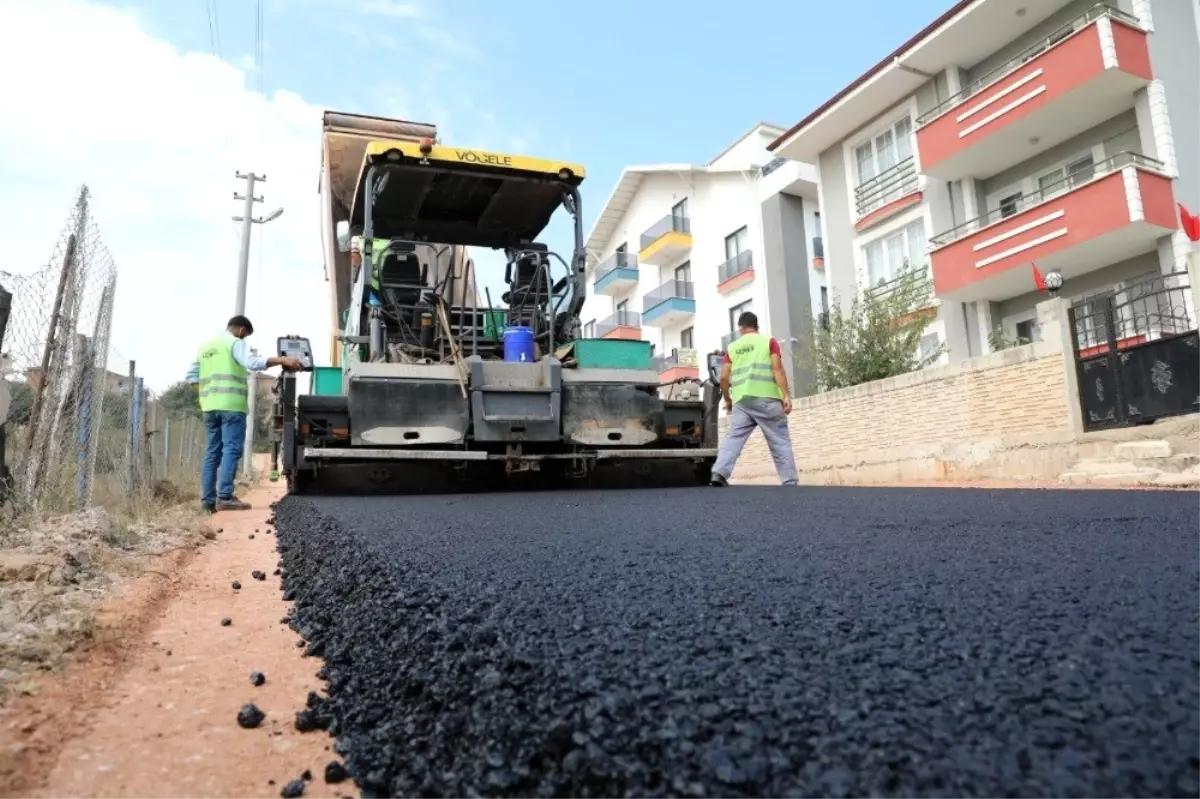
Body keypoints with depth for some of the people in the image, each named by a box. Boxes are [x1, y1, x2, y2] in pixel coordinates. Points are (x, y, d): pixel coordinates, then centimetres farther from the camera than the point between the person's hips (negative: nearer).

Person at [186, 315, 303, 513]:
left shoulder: (205, 346, 22)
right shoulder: (236, 343, -1)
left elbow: (191, 376, 19)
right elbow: (252, 363, -20)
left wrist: (207, 392, 19)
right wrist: (282, 360, -25)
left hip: (210, 406, 8)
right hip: (231, 405, -7)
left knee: (212, 452, 8)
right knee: (231, 450, -9)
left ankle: (208, 500, 6)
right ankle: (225, 497, -15)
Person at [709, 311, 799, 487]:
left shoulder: (732, 348, 17)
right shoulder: (769, 341, 10)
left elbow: (724, 377, 11)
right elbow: (777, 369, -3)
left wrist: (728, 400, 24)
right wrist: (786, 395, -5)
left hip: (741, 400, 2)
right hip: (766, 398, -2)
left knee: (733, 438, 0)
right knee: (780, 442, 3)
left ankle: (719, 474, -16)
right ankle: (790, 482, 2)